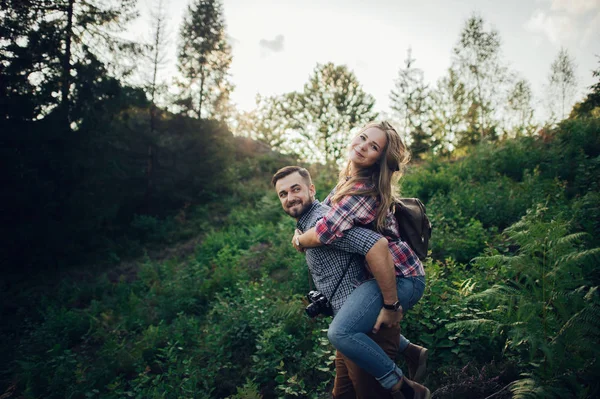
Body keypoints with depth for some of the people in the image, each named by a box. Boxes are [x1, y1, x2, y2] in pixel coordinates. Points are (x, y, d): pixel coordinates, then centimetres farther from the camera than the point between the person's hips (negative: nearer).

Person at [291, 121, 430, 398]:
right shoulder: (349, 178, 6)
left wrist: (298, 241, -6)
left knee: (340, 332, -25)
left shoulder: (364, 191, -23)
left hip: (400, 278, -10)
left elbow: (324, 234, -25)